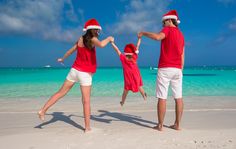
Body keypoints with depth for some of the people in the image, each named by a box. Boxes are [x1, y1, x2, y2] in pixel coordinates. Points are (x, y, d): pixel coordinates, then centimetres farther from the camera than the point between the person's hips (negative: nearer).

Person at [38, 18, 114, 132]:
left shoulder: (80, 39, 10)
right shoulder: (92, 39, -9)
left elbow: (70, 51, 23)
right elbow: (101, 45, -31)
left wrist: (62, 59, 40)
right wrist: (109, 39, -10)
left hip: (75, 70, 6)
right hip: (85, 74, -6)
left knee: (61, 92, 16)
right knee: (86, 101, 0)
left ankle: (43, 110, 20)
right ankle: (87, 127, 7)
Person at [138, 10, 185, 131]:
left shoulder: (168, 29, -1)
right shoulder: (181, 35, 20)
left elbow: (158, 37, -25)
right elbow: (182, 56, 18)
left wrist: (144, 33, -10)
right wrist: (180, 70, 20)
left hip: (165, 68, -7)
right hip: (177, 69, 7)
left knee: (162, 98, -3)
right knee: (178, 98, 7)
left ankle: (160, 125, 2)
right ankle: (177, 124, 13)